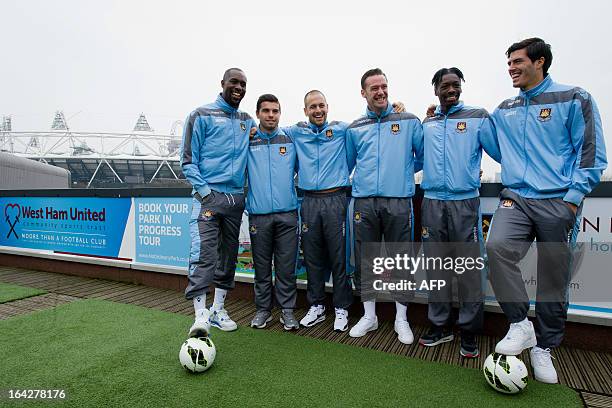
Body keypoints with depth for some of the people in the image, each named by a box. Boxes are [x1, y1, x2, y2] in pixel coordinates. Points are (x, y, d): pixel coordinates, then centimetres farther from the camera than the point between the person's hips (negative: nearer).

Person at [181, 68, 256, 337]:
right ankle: (200, 316, -11)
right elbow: (188, 160, -2)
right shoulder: (202, 115, 3)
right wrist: (204, 191, -11)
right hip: (209, 195, -5)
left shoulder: (248, 122, 16)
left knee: (229, 255, 9)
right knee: (203, 253, -16)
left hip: (237, 198, 5)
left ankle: (218, 310, 22)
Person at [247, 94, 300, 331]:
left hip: (287, 214, 0)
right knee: (262, 266, 9)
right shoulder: (247, 142, 7)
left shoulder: (291, 141, 9)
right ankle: (263, 309, 23)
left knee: (286, 266, 4)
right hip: (258, 214, 0)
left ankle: (287, 310, 17)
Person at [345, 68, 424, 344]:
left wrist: (403, 172, 12)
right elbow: (347, 165, 21)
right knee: (365, 261, 7)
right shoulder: (354, 129, 12)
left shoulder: (409, 121, 7)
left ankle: (401, 319, 21)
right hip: (364, 203, 2)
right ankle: (369, 316, 23)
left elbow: (423, 156, 12)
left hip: (398, 201, -1)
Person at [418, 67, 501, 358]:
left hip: (465, 202, -3)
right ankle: (440, 326, 22)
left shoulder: (478, 118, 4)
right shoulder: (426, 124, 14)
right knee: (436, 267, 8)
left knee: (468, 268, 1)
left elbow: (501, 154, 5)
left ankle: (469, 331, 16)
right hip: (432, 203, 3)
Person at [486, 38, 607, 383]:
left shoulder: (574, 99, 3)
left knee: (554, 279, 3)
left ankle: (543, 348, 22)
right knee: (497, 246, -26)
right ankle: (520, 325, -8)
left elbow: (592, 153, -1)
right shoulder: (504, 110, 16)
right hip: (516, 198, 3)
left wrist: (573, 198, -10)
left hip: (559, 202, -2)